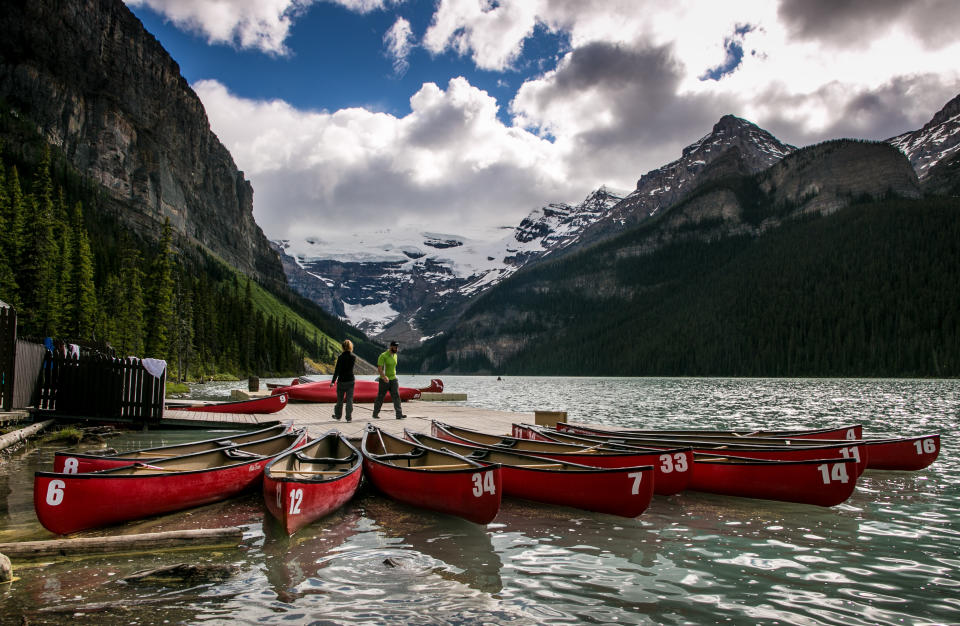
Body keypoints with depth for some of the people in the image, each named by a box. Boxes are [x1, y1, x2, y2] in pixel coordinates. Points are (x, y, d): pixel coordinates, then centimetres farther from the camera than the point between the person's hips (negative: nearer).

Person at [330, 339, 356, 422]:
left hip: (341, 381, -2)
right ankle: (349, 417, 2)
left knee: (340, 399, 14)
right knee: (349, 399, 6)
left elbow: (337, 370, -12)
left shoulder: (341, 357, -13)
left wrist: (333, 381, -6)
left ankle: (338, 415, 28)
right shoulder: (354, 356, -3)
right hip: (351, 380, 2)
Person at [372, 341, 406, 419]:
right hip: (384, 380, -5)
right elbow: (379, 369, -21)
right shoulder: (383, 356, -13)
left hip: (393, 379, 5)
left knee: (396, 396, -6)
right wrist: (384, 377, -36)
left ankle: (399, 414, -9)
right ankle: (375, 414, 20)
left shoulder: (395, 355, 9)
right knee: (380, 397, 5)